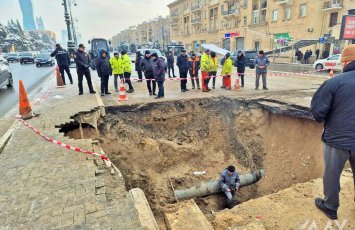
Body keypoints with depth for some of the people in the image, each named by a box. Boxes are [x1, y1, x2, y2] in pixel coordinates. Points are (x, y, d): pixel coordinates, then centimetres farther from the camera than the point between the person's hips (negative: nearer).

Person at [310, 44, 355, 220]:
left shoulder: (335, 82, -17)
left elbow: (317, 112, -14)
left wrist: (326, 120, 8)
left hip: (337, 139, -4)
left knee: (332, 174, 14)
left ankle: (330, 207, 31)